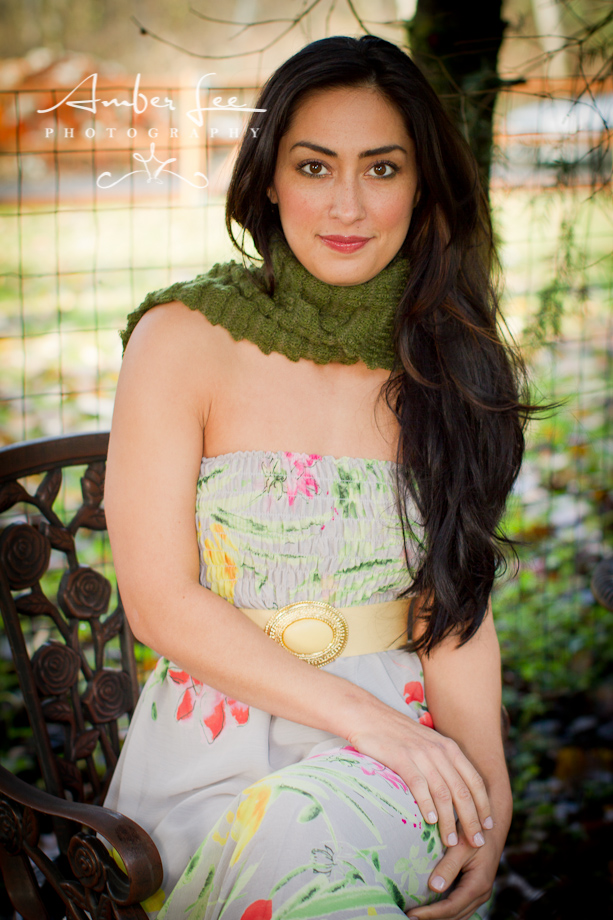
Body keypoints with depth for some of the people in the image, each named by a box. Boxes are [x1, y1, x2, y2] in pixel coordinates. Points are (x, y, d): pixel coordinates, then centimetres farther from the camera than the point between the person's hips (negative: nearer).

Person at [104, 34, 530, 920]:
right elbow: (160, 604, -8)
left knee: (326, 824, -31)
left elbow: (458, 606, 4)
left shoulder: (444, 360, 7)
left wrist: (488, 785, -13)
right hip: (215, 741, -2)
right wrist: (367, 716, -16)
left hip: (397, 748, 3)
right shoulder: (185, 339, -3)